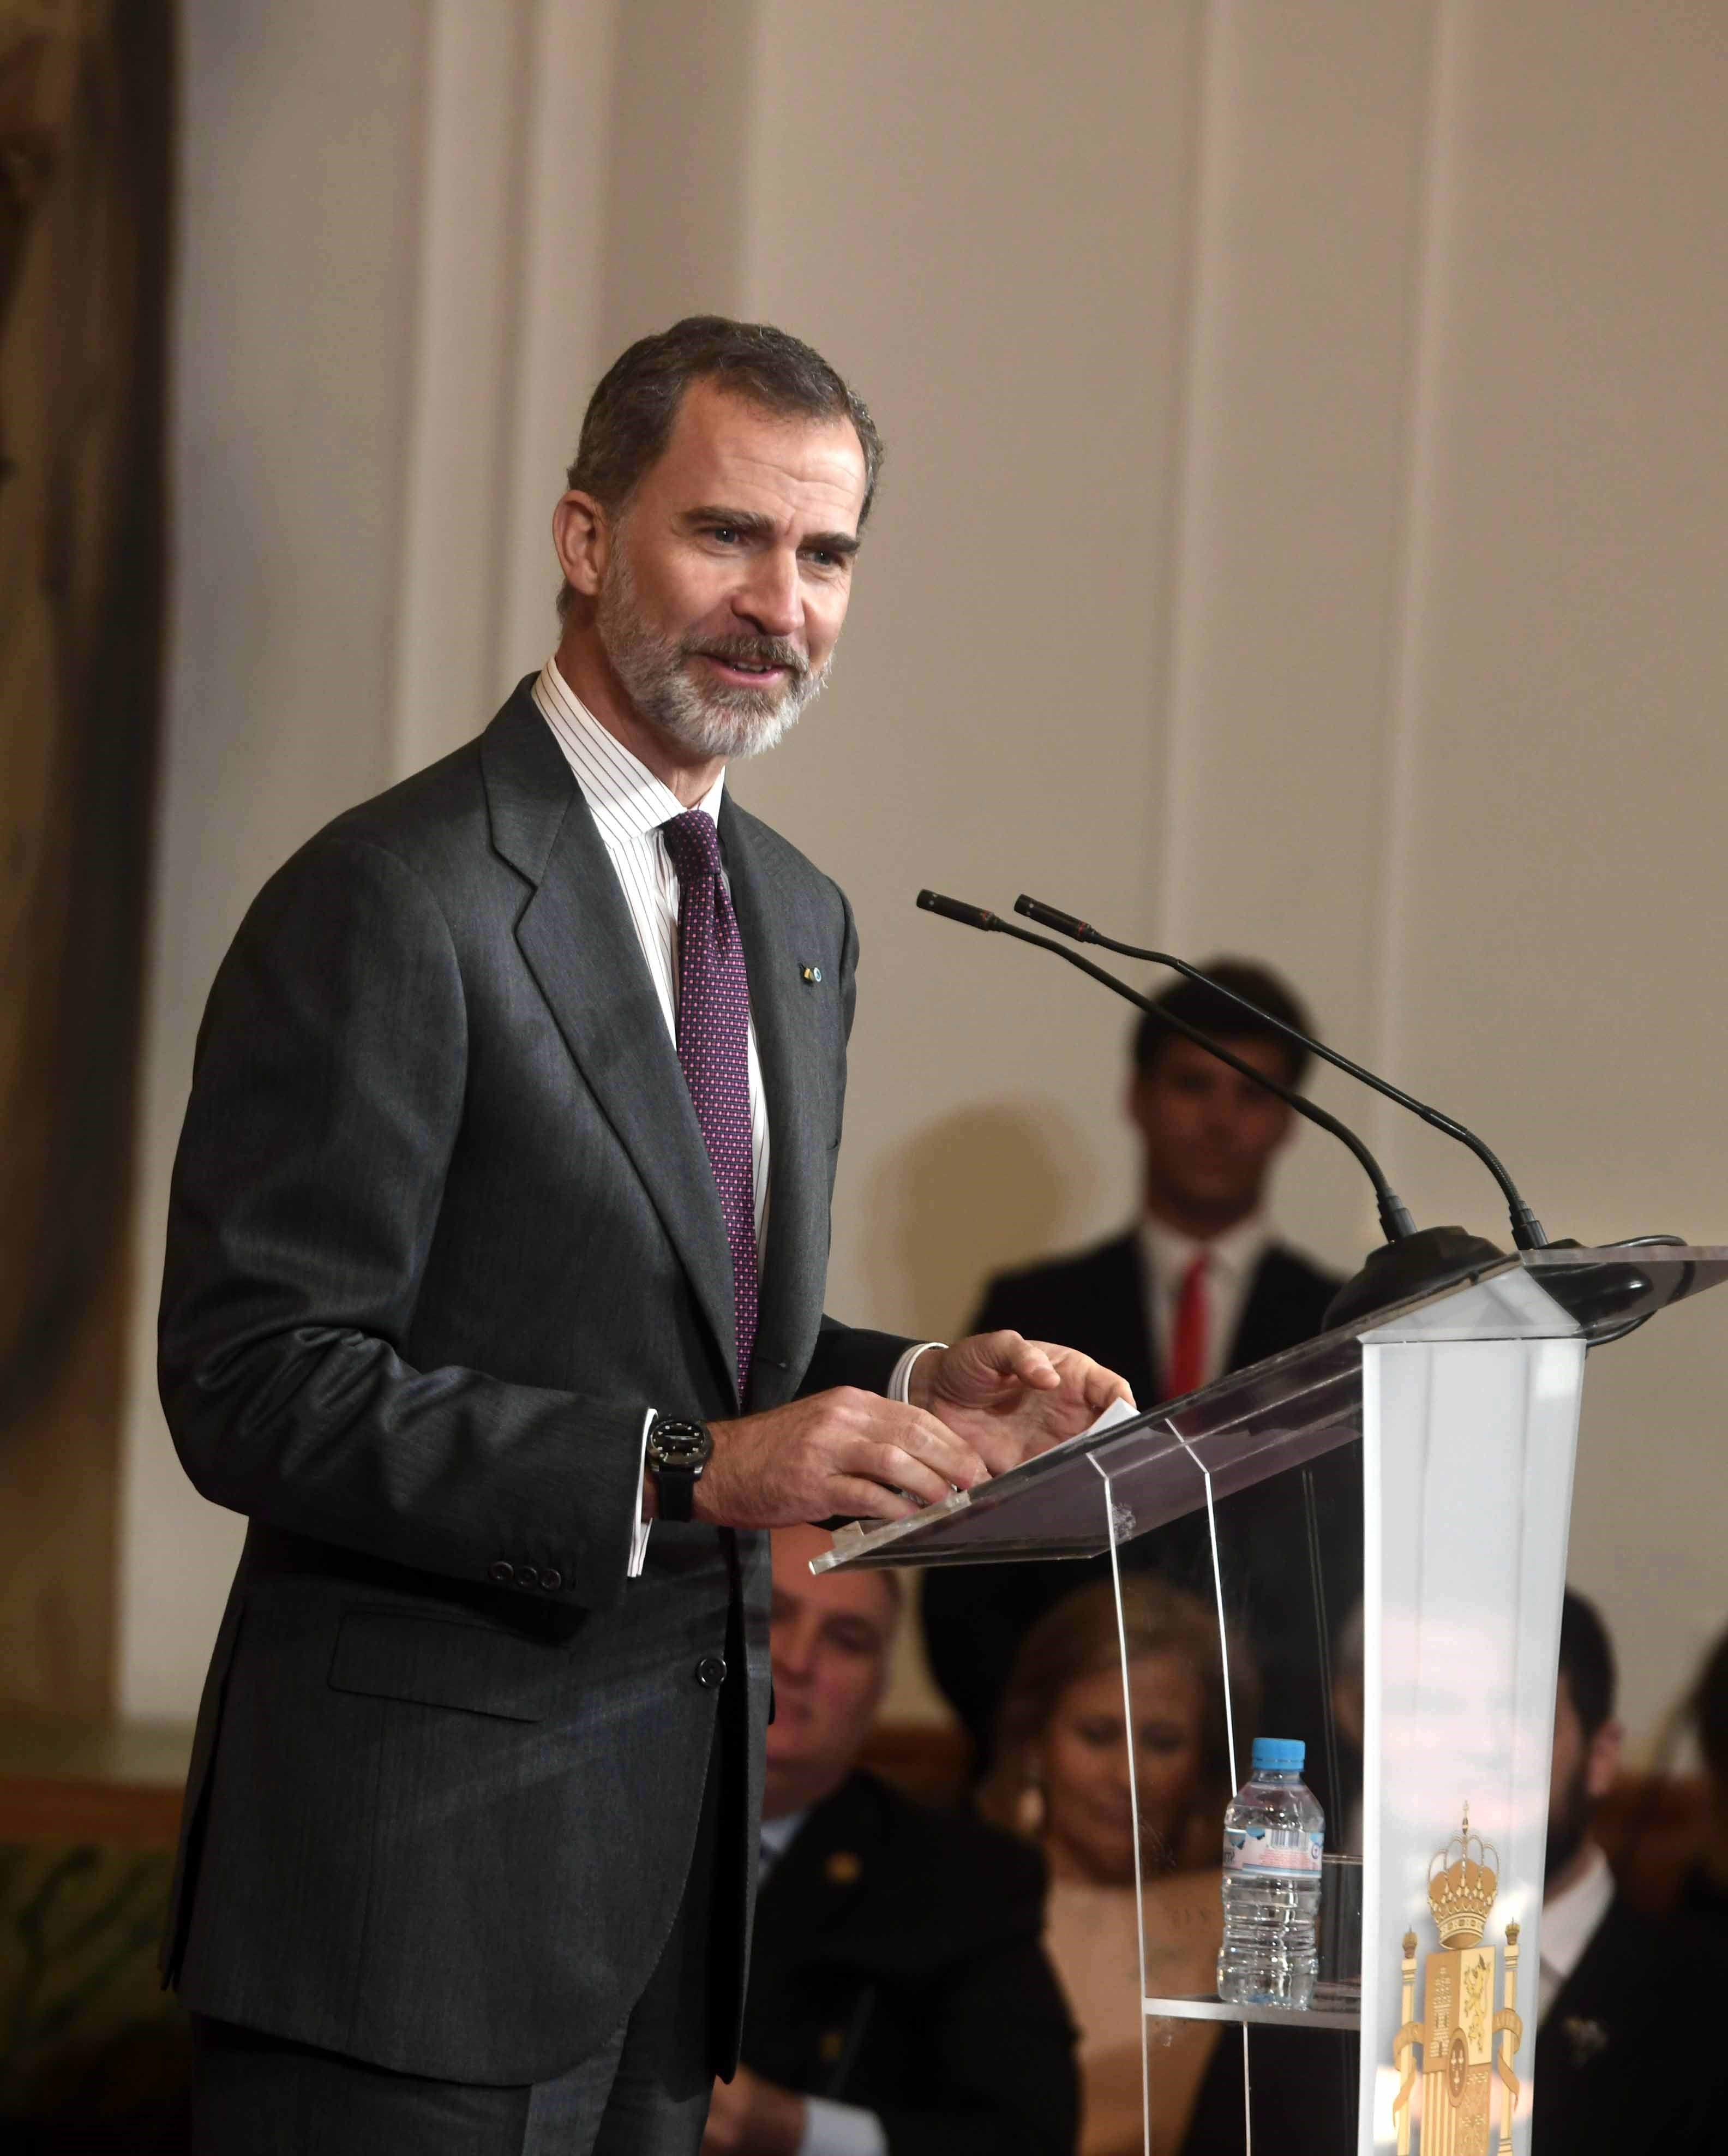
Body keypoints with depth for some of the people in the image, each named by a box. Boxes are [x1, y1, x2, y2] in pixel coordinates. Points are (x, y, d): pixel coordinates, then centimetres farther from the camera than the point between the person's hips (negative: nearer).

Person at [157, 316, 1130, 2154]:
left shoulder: (800, 918, 15)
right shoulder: (392, 902, -13)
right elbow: (255, 1389, -18)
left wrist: (911, 1386, 2)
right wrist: (689, 1472, -23)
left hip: (677, 1851, 8)